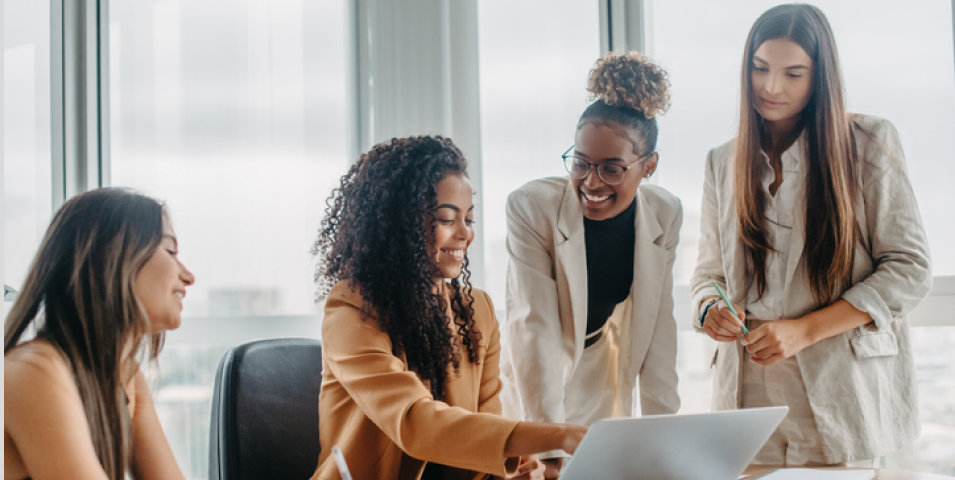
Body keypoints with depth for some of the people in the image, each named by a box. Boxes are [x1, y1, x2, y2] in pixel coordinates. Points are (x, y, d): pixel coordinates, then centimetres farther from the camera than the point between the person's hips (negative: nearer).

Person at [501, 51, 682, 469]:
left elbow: (659, 326, -8)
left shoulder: (665, 215, -12)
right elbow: (534, 328, -28)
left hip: (605, 387, 3)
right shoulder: (531, 207, -25)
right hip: (535, 384, -3)